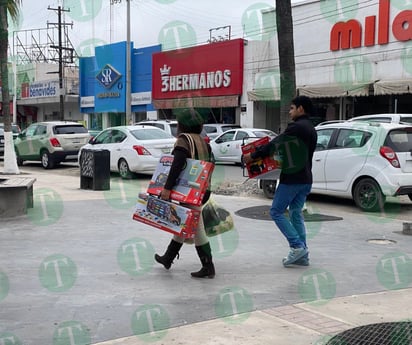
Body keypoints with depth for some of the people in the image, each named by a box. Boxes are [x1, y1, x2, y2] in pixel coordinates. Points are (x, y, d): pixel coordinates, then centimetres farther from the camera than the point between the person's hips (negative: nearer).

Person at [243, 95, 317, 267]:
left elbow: (275, 144, -14)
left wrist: (253, 156, -6)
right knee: (296, 214, 13)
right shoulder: (310, 129, 16)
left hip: (292, 178, -9)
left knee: (276, 211, -1)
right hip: (305, 179, 9)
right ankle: (302, 255, 11)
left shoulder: (296, 127, -14)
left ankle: (297, 246, -8)